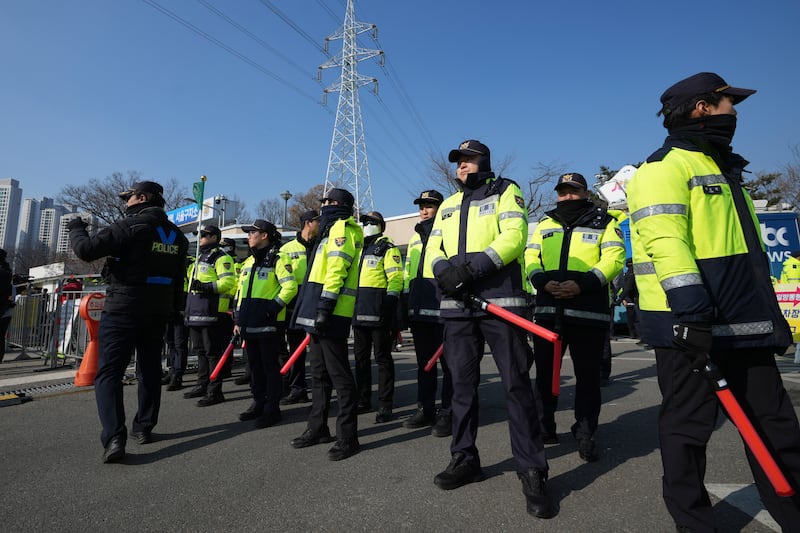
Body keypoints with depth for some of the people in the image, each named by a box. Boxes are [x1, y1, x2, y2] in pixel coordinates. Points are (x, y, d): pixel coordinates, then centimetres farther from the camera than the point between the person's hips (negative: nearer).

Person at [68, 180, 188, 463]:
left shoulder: (130, 227, -13)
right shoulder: (176, 235, 9)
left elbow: (86, 249, -17)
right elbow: (177, 280, 13)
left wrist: (76, 228, 3)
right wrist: (171, 309, 21)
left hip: (123, 308, -6)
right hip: (158, 311, 6)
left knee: (109, 371, -2)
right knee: (149, 369, 14)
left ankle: (114, 437, -12)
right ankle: (144, 427, 22)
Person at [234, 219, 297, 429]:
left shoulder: (278, 259, -7)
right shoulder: (248, 262, 18)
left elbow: (290, 286, -15)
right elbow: (241, 292, 22)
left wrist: (273, 308, -20)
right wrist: (238, 319, 17)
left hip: (268, 324, -8)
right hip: (250, 324, 8)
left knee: (270, 366, -1)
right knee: (255, 366, 15)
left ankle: (272, 409, 7)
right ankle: (258, 403, 27)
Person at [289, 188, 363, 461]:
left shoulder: (342, 228, -5)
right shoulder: (331, 229, 26)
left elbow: (336, 269, -19)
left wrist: (324, 307, -25)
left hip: (330, 313, -11)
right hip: (318, 313, 11)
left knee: (339, 374, -6)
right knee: (319, 374, 16)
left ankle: (348, 437, 1)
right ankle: (318, 428, 27)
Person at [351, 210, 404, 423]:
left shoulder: (387, 248, 0)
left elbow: (395, 277, -9)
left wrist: (390, 302, -19)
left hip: (378, 309, -8)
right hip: (359, 310, 8)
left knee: (382, 356, -3)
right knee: (361, 356, 13)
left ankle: (385, 405, 4)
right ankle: (363, 401, 25)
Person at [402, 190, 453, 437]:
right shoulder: (415, 236, 23)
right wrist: (406, 300, 18)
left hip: (442, 305, -7)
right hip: (419, 308, 7)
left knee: (447, 361, -1)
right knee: (424, 360, 13)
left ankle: (447, 413, 8)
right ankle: (425, 409, 24)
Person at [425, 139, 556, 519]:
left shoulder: (505, 191, 7)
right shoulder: (447, 205, 23)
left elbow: (514, 235, -9)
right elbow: (434, 248, 13)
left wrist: (474, 265, -20)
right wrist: (444, 269, -11)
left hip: (500, 300, -5)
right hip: (456, 303, 5)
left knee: (516, 384, -4)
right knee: (462, 382, 9)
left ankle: (532, 471, 7)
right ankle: (464, 458, 23)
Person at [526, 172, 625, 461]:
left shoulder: (604, 222, 10)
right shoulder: (545, 224, 19)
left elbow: (613, 258, -3)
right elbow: (531, 258, 10)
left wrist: (582, 284, -18)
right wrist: (544, 282, -11)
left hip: (588, 312, -3)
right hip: (548, 310, 3)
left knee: (588, 375, 4)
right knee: (545, 371, 9)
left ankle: (585, 434, 19)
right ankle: (544, 427, 25)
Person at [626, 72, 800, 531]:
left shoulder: (724, 169, 24)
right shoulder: (666, 166, -7)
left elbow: (746, 250, 26)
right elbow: (664, 240, -21)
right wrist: (691, 308, -29)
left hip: (743, 320, 10)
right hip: (689, 321, -9)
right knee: (689, 424, 3)